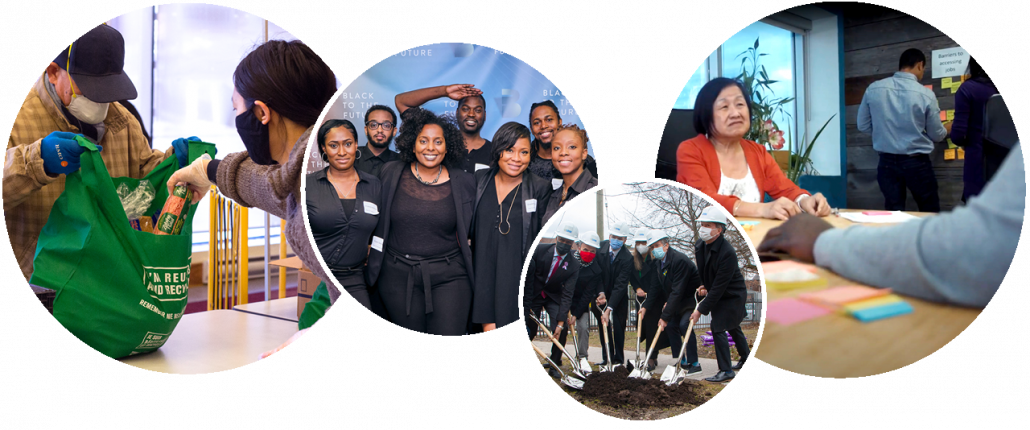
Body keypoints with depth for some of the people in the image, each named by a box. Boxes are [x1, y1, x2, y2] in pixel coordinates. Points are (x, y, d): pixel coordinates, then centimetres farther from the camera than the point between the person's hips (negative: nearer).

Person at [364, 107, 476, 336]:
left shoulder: (464, 183, 1)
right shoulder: (391, 174, 2)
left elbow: (474, 234, 8)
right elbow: (376, 222, 12)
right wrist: (373, 263, 9)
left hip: (448, 276, -1)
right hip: (398, 276, 1)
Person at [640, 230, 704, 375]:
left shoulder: (679, 260, -28)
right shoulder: (658, 263, 1)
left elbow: (677, 292, -31)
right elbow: (657, 288, 7)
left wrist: (665, 316, -30)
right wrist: (645, 306, -4)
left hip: (693, 298, -9)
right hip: (678, 301, 9)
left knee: (684, 324, -23)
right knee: (671, 325, 3)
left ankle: (694, 363, -12)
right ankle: (681, 362, 14)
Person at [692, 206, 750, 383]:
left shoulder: (727, 253, -32)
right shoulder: (700, 244, -8)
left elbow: (718, 287, -30)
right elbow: (702, 269, 12)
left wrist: (701, 310, -28)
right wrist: (703, 286, -5)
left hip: (732, 295, -8)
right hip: (719, 295, 8)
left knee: (718, 327, -14)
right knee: (732, 327, 22)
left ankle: (726, 370, -3)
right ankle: (746, 359, 42)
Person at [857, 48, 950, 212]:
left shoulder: (873, 89, -5)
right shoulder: (925, 94, -11)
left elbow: (863, 126, 4)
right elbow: (937, 135, 1)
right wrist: (948, 128, 24)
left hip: (887, 162, 3)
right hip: (917, 162, -2)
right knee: (930, 214, 14)